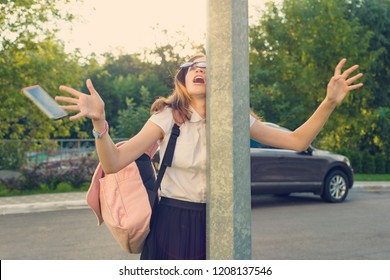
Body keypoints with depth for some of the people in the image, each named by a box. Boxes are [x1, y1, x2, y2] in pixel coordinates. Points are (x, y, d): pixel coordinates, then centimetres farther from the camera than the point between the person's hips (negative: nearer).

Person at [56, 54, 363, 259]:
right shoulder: (167, 118, -8)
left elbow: (297, 141, 1)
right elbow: (114, 163, -17)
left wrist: (329, 103, -12)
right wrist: (99, 121, -36)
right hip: (173, 224, -2)